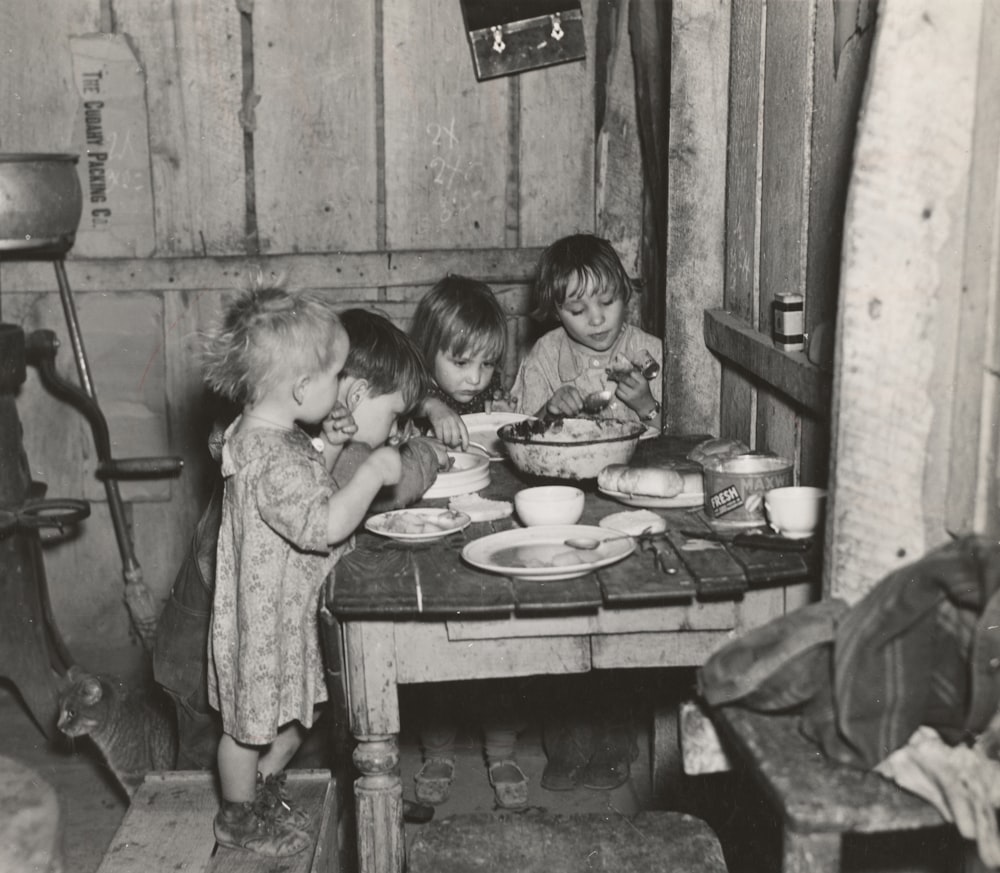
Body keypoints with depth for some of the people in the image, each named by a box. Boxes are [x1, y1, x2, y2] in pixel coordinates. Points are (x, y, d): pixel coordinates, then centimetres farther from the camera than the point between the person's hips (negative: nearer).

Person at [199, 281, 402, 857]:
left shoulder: (267, 432, 1)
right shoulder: (271, 458, -32)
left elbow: (302, 490, 16)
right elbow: (325, 524, -35)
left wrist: (328, 451, 0)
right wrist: (373, 471, -28)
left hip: (289, 608, 10)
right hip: (265, 612, -10)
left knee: (294, 711, 23)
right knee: (251, 720, 12)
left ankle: (262, 792, 44)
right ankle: (239, 817, 33)